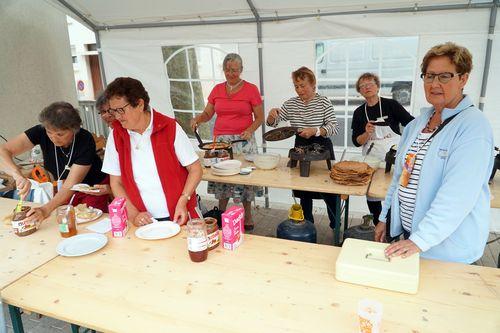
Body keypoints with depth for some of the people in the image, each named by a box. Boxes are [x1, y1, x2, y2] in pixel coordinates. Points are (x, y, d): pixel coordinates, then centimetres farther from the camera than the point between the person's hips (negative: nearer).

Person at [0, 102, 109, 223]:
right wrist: (18, 175, -46)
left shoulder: (85, 140, -30)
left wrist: (46, 209, -43)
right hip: (62, 189, 3)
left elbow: (71, 184, -31)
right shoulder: (41, 132, -21)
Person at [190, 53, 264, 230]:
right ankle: (221, 213, 23)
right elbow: (207, 113, 14)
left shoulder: (251, 89, 0)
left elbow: (259, 117, 2)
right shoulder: (217, 89, 10)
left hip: (243, 140, -3)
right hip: (220, 140, 3)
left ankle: (248, 215, 15)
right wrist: (197, 119, -7)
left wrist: (250, 130, -15)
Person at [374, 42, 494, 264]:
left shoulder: (473, 127, -18)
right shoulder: (419, 121, 6)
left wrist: (420, 240, -29)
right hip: (408, 229, 7)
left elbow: (458, 195, -27)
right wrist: (385, 217, 11)